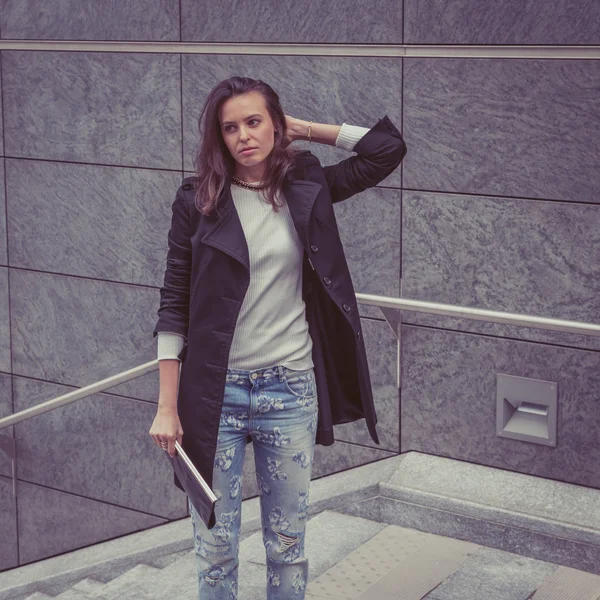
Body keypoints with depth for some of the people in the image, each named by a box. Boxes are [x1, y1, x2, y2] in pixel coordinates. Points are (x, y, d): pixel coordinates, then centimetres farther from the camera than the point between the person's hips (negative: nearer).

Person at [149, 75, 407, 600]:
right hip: (214, 391, -1)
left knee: (289, 544, 12)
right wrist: (168, 408, -5)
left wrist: (305, 129, 3)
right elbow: (174, 307, -2)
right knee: (216, 547, 7)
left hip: (291, 391, 2)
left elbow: (390, 147, 1)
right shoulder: (198, 201, -2)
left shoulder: (307, 190, 3)